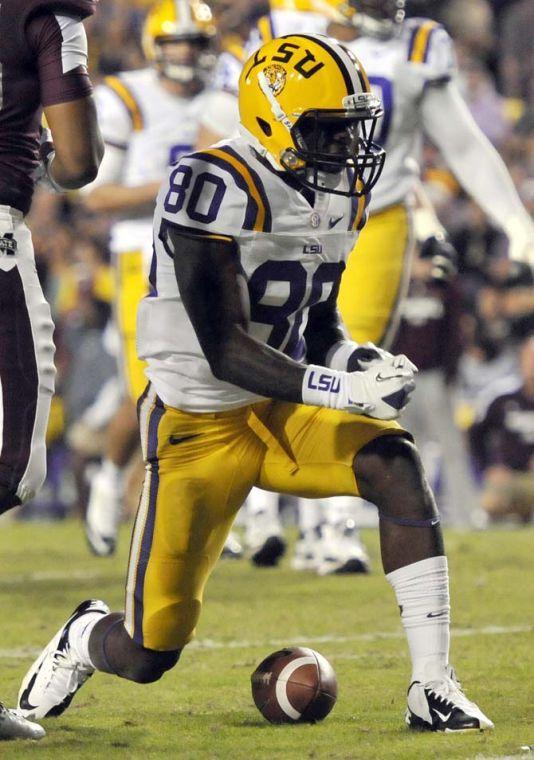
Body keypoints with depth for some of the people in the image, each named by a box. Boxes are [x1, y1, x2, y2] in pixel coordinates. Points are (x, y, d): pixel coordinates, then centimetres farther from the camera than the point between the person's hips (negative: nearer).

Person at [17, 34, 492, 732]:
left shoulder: (337, 195, 2)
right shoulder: (218, 190, -23)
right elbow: (224, 351, -26)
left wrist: (356, 360, -10)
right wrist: (340, 389, -35)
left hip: (283, 410, 6)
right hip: (200, 423, -6)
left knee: (397, 465, -25)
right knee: (148, 658, -4)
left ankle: (433, 688, -23)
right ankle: (87, 638, 37)